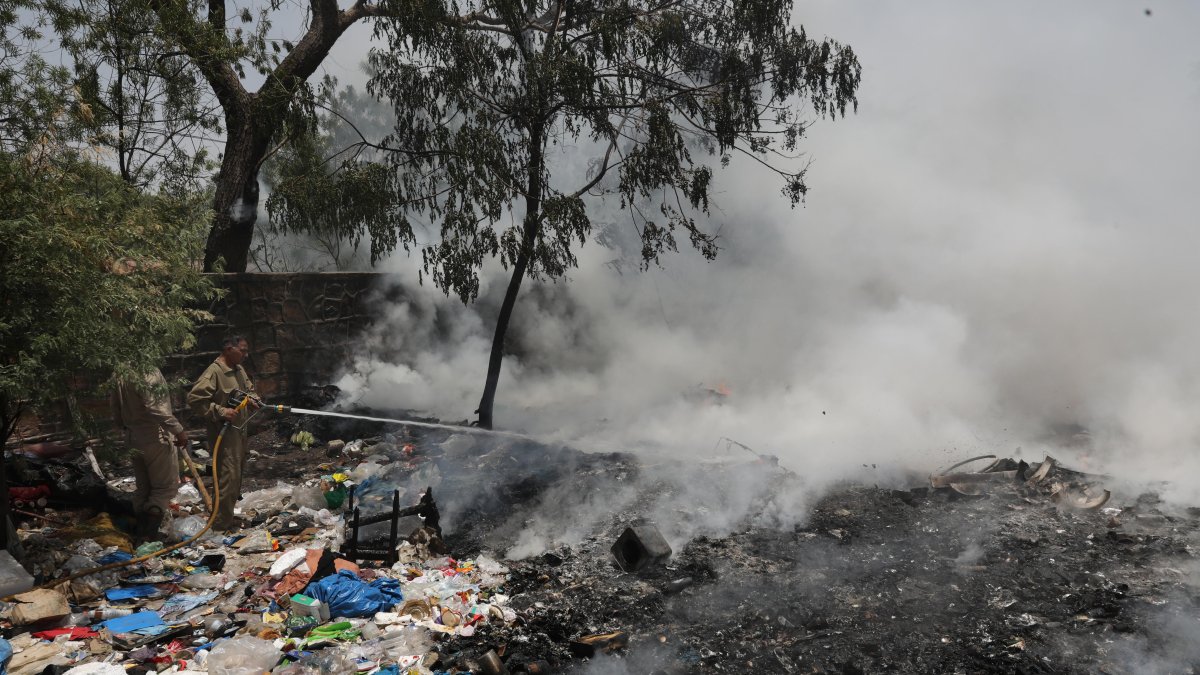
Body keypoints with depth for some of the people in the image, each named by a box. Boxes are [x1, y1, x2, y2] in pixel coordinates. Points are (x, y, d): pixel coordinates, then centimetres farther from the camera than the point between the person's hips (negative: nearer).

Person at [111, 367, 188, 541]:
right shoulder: (149, 371, -19)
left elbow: (115, 408, 15)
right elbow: (154, 407, -26)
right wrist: (178, 430, -22)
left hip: (133, 438, 8)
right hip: (156, 439, -8)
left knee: (142, 486, 17)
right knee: (167, 485, 1)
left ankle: (141, 530, 20)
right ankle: (149, 532, -6)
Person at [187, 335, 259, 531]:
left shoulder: (239, 370, 9)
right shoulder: (213, 372, -19)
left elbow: (250, 388, 26)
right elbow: (194, 399, -23)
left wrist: (252, 399, 4)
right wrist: (220, 411, -26)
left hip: (239, 430, 10)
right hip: (224, 433, -10)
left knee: (238, 473, 16)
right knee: (229, 476, -11)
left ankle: (228, 517, 29)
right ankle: (221, 523, -2)